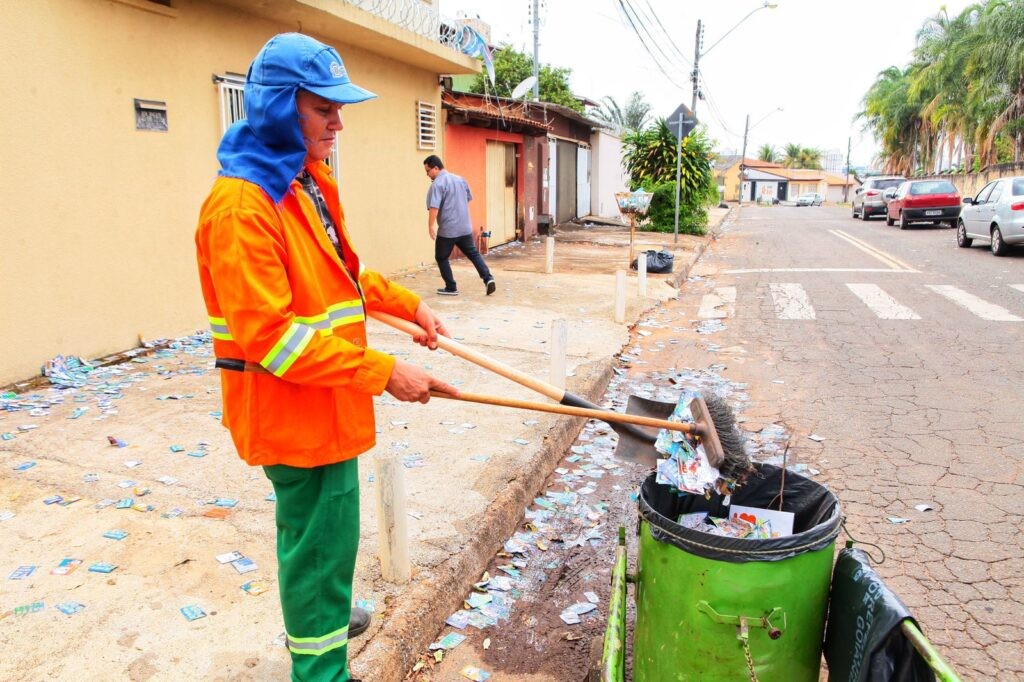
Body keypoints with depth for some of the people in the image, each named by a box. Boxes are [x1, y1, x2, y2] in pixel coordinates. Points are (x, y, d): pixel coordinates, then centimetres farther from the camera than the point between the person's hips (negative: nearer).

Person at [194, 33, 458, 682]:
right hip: (292, 408, -9)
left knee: (311, 528, 27)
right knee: (322, 540, 3)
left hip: (325, 398, 10)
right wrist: (383, 371, -26)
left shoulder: (309, 181, 8)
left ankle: (318, 616, 49)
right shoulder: (242, 204, -22)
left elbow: (345, 273, 19)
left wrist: (410, 305, 8)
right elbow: (269, 337, -26)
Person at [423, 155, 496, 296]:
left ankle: (451, 288, 11)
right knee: (473, 254, 15)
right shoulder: (460, 179, 11)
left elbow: (434, 207, -23)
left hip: (447, 230, -7)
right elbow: (469, 198, 23)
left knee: (441, 258, 10)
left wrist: (431, 225, -19)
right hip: (465, 227, 7)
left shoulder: (437, 184, -14)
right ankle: (488, 279, -1)